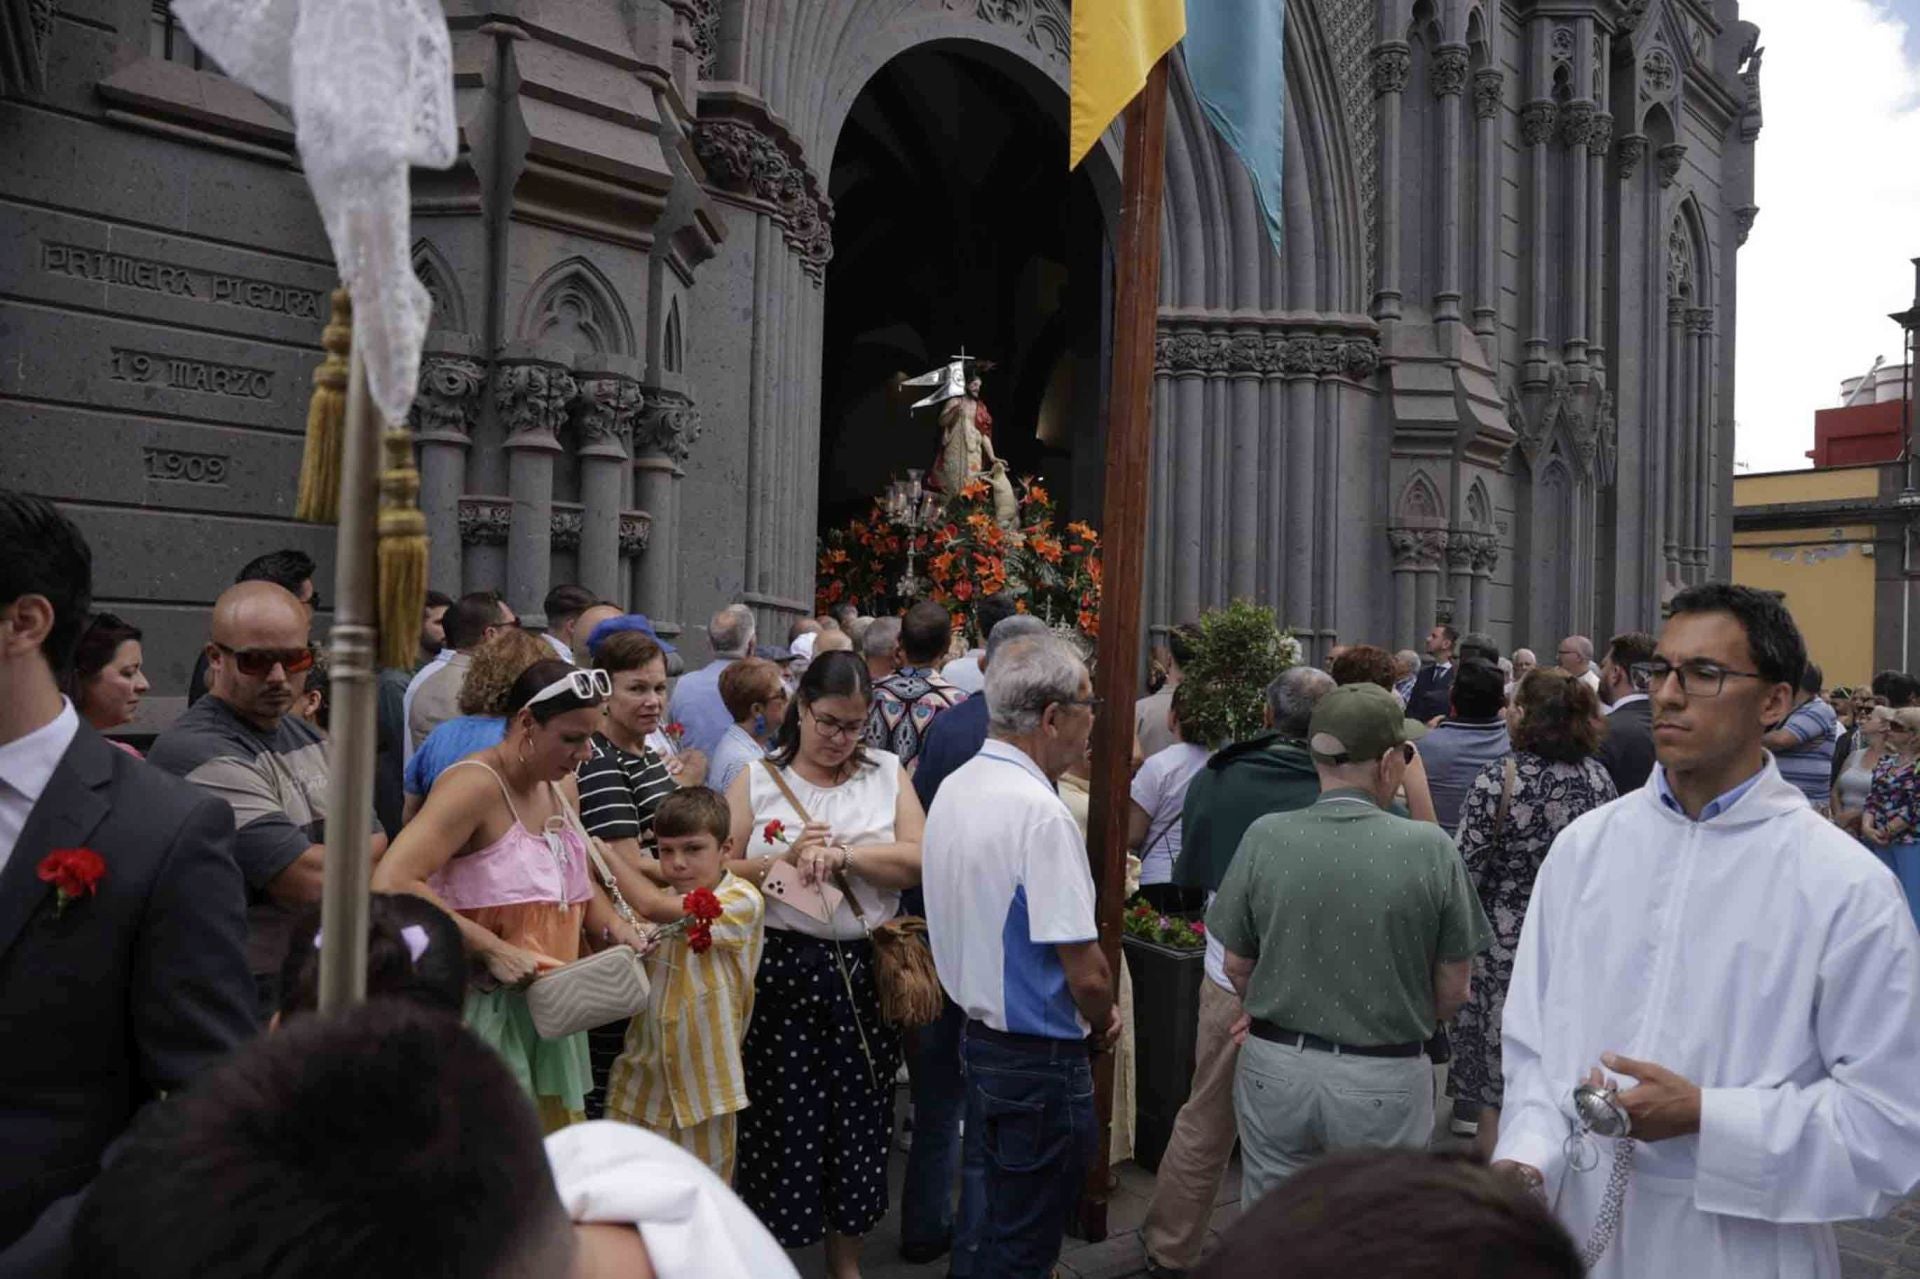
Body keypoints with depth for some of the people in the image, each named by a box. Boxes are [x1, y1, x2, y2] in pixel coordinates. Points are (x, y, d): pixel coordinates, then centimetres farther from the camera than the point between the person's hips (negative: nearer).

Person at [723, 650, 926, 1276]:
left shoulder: (888, 773, 6)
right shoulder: (757, 779, 2)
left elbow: (917, 862, -6)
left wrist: (842, 855, -16)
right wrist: (786, 859, -16)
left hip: (863, 971, 2)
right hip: (780, 969, -2)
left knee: (858, 1115, 11)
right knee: (781, 1116, 4)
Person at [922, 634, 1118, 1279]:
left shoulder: (953, 790, 4)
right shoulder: (1041, 814, -24)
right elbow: (1086, 971, -24)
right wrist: (1104, 1020, -1)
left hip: (976, 1030, 9)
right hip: (1040, 1060, -9)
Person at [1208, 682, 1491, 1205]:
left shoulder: (1264, 838, -9)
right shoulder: (1430, 849, -13)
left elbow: (1237, 968, 1)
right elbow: (1451, 992, -6)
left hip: (1274, 1069, 1)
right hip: (1384, 1083, -1)